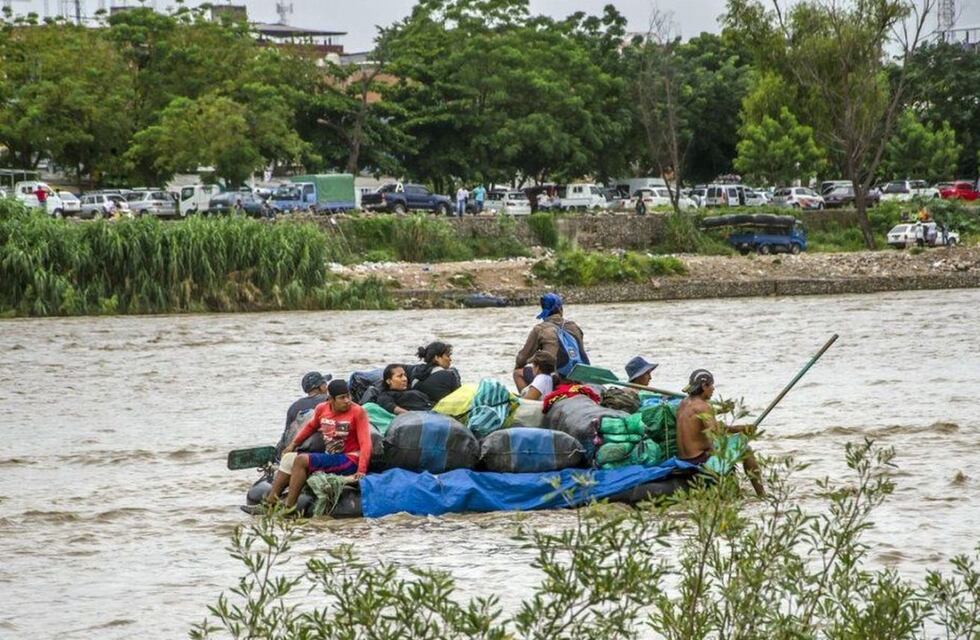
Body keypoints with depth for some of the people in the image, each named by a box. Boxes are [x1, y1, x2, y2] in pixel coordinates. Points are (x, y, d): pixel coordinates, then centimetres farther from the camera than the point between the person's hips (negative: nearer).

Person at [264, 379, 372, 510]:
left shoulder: (357, 412, -12)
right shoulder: (322, 409, 5)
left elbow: (365, 443, -18)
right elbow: (311, 426, 26)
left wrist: (361, 471, -27)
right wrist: (294, 444, 17)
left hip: (350, 461, -7)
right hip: (329, 457, 7)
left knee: (302, 460, -21)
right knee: (289, 458, 1)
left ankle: (289, 508, -21)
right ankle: (269, 503, -1)